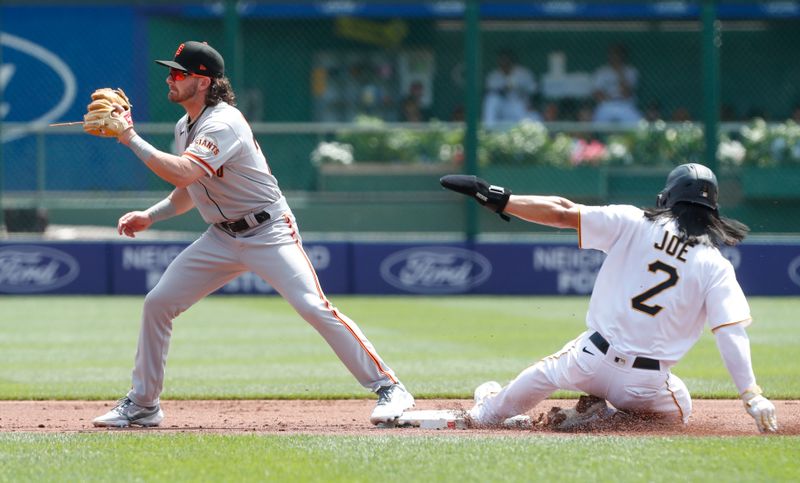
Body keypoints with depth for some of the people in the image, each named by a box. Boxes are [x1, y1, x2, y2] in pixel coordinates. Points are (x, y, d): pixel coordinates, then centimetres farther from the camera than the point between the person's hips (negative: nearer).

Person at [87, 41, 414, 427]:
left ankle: (388, 387, -15)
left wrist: (132, 139, -32)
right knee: (157, 303, 2)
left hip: (269, 232, -9)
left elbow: (182, 174, -38)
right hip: (222, 237, 9)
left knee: (313, 307, -22)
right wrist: (150, 216, 5)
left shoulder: (223, 124, -23)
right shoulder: (185, 127, 7)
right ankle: (142, 405, 13)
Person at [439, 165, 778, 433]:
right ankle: (606, 417, 4)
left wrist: (497, 199, -1)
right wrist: (752, 397, -15)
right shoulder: (715, 267, -5)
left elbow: (562, 212, -7)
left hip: (591, 360, 2)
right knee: (678, 413, 28)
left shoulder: (633, 223, -3)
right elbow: (732, 335, -14)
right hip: (646, 385, -2)